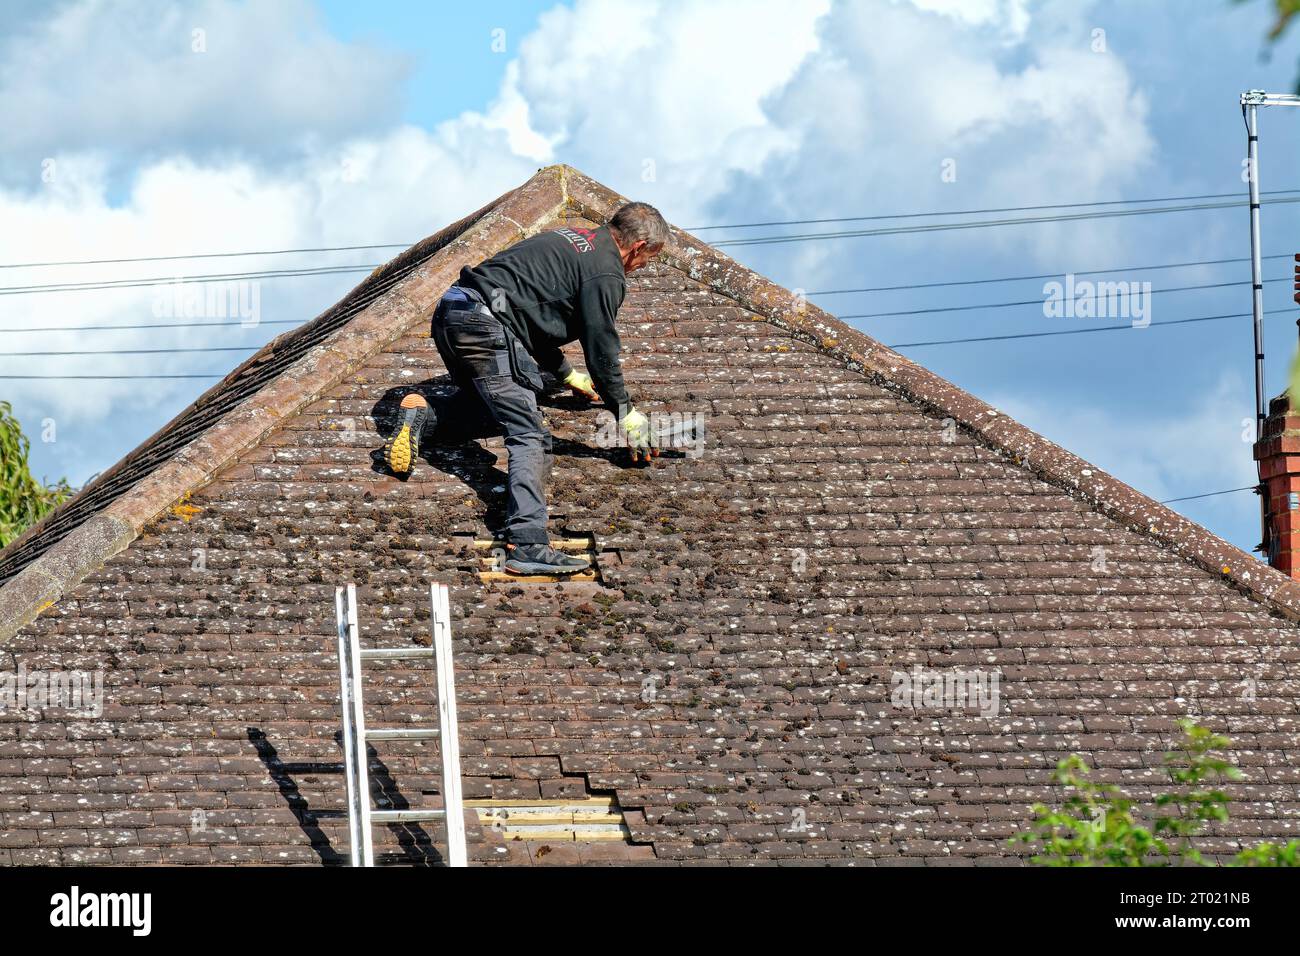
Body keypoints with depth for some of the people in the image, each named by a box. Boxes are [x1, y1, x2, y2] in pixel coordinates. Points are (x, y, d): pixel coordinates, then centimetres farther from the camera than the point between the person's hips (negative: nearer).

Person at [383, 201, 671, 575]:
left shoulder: (570, 239, 28)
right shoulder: (606, 273, -1)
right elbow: (601, 348, -1)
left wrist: (567, 375, 46)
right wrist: (625, 413, 11)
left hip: (450, 312, 9)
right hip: (486, 326, -9)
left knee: (485, 397, 35)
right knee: (529, 436, -12)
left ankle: (421, 415, 10)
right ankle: (526, 544, -24)